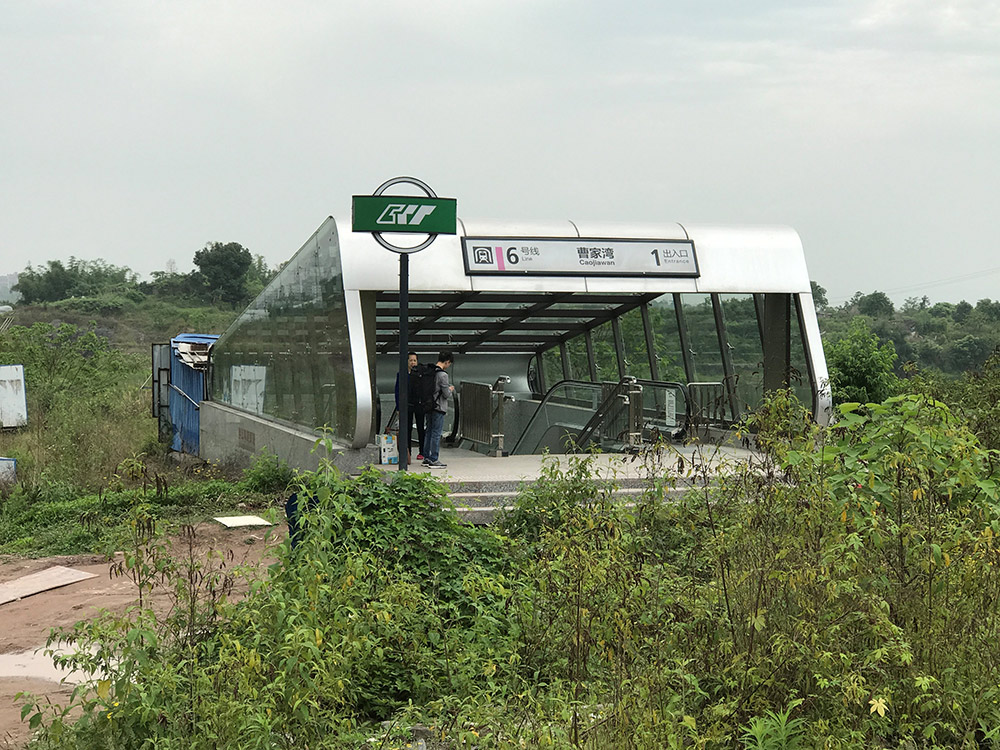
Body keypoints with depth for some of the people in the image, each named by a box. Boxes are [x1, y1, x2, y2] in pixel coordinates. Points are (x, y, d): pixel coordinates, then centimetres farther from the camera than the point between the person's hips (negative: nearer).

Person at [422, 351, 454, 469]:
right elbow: (446, 394, -17)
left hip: (429, 406, 8)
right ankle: (433, 460, -2)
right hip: (439, 407, -8)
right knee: (436, 433, -4)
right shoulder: (442, 375, -17)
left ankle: (426, 458, 21)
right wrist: (450, 389, 5)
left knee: (429, 431, 15)